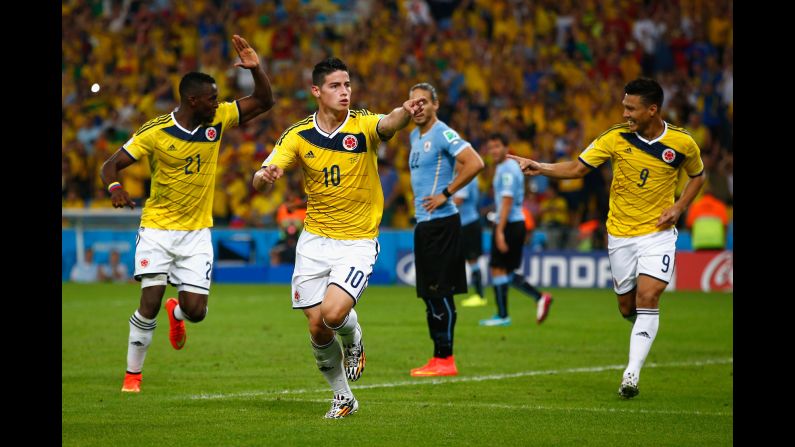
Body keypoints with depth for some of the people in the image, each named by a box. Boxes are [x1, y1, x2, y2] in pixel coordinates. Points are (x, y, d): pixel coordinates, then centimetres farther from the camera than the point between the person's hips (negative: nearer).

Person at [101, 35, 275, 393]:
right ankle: (133, 374, 5)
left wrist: (255, 68, -16)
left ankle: (176, 313, 35)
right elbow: (110, 165, -9)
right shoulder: (154, 132, -13)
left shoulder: (217, 120, -2)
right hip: (157, 229, -3)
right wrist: (115, 188, -32)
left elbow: (264, 101, 2)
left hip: (197, 232, 3)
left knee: (196, 310, -4)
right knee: (150, 303, -13)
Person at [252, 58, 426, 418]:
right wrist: (265, 176, -37)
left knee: (334, 313, -22)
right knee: (317, 327, 1)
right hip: (314, 241, 3)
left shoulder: (362, 125, -11)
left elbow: (387, 125, -35)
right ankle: (343, 397, 24)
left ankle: (354, 339, 16)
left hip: (358, 242, -3)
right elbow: (260, 182, -11)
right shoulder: (298, 135, -5)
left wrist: (405, 113, -59)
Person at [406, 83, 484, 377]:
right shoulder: (415, 137, 16)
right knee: (429, 295, 9)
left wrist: (446, 194, -18)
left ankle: (445, 359, -6)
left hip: (441, 223, -9)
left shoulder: (443, 134, -12)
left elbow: (475, 164, -24)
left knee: (441, 293, -8)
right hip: (423, 222, 9)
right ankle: (438, 358, 13)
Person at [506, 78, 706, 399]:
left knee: (648, 297, -18)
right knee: (627, 306, 8)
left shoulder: (682, 143, -9)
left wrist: (679, 207, -5)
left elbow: (697, 175, 10)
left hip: (658, 232, -2)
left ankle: (632, 374, -18)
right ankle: (644, 328, 45)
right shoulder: (616, 138, -9)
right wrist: (541, 168, -21)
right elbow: (577, 168, -5)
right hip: (621, 234, 2)